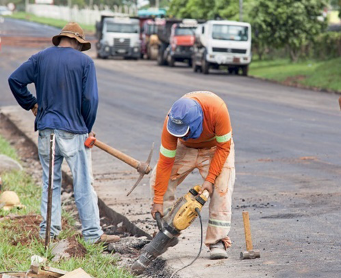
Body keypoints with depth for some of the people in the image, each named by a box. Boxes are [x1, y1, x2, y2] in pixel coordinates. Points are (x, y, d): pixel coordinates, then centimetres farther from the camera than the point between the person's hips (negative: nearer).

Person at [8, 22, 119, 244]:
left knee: (51, 182, 14)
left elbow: (15, 80, 5)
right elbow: (90, 99, -8)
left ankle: (49, 230, 17)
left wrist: (30, 104, 17)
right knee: (83, 184, 0)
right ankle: (93, 233, 3)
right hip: (74, 131, -4)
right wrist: (87, 128, 5)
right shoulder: (85, 62, -4)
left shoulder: (41, 58, 6)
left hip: (46, 130, 4)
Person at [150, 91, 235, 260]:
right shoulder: (171, 122, -34)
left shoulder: (217, 110, -42)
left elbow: (224, 147, -27)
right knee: (158, 181, -10)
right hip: (186, 148, 2)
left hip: (216, 146, -2)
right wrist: (158, 200, -24)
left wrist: (210, 179, -30)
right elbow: (165, 162, -26)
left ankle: (217, 241, -18)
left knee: (221, 189, -23)